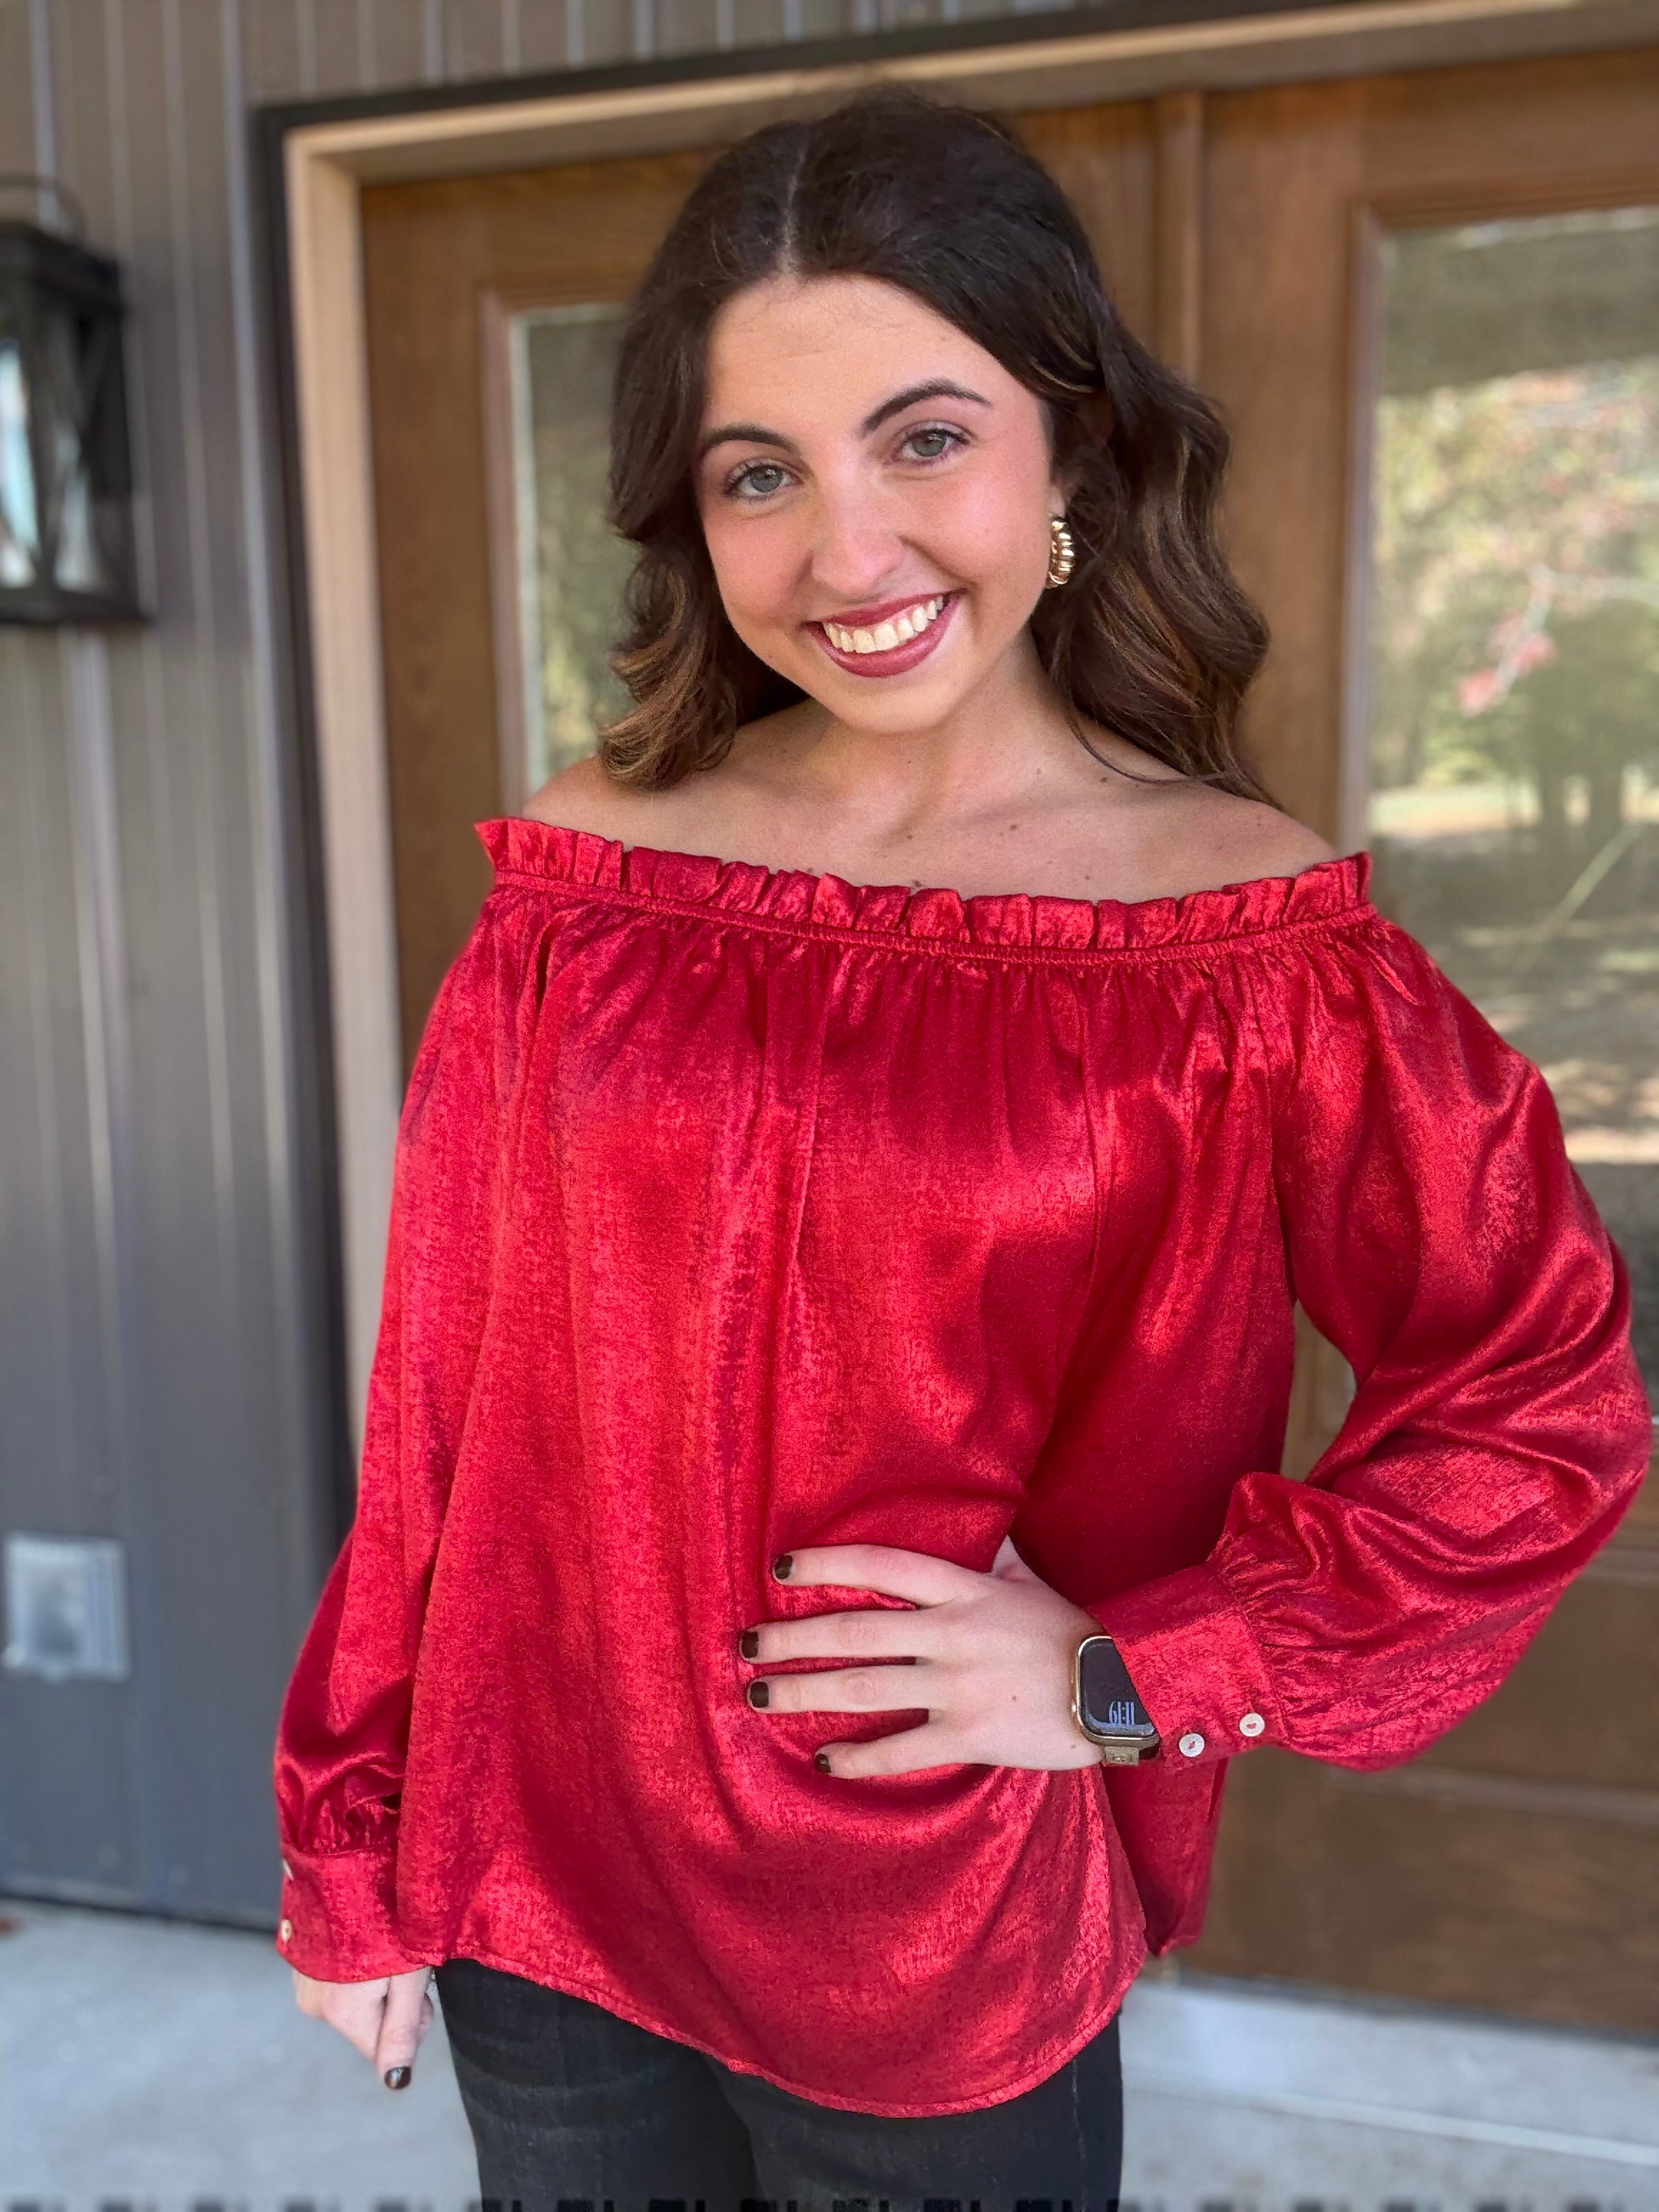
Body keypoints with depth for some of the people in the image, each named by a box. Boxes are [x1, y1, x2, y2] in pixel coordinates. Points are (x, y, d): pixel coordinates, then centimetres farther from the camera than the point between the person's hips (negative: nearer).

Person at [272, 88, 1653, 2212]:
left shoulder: (1250, 939, -14)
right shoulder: (586, 873, -7)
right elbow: (443, 1384, -2)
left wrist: (1133, 1674, -13)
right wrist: (354, 1836, 5)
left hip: (954, 1961, -2)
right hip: (536, 1905, 3)